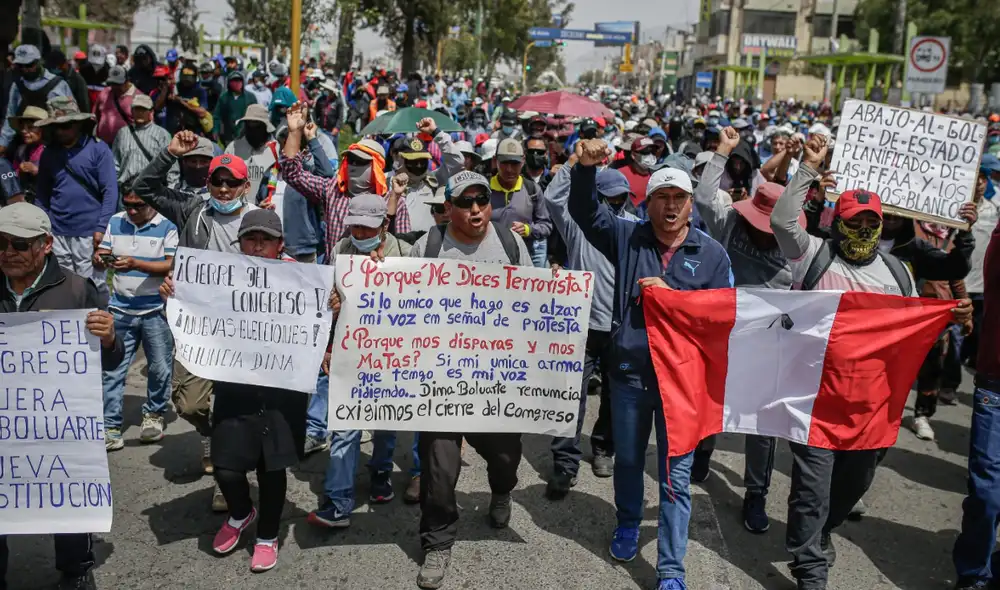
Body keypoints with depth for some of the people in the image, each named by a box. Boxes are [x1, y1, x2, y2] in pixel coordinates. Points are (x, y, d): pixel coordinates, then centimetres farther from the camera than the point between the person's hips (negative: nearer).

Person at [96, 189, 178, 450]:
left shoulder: (167, 226, -6)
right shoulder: (115, 222, 7)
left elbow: (172, 265, -13)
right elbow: (102, 253, 9)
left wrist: (136, 264, -25)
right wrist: (99, 259, -15)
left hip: (156, 310, -3)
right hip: (121, 309, 3)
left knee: (159, 369, 7)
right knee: (112, 369, 0)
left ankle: (154, 414, 29)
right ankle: (111, 428, 6)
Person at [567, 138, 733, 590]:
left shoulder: (712, 254, -2)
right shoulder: (627, 237, 1)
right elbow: (584, 211, -7)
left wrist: (672, 296, -16)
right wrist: (586, 168, -24)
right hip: (629, 371, 2)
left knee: (675, 476, 4)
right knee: (627, 459, 20)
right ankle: (627, 524, 47)